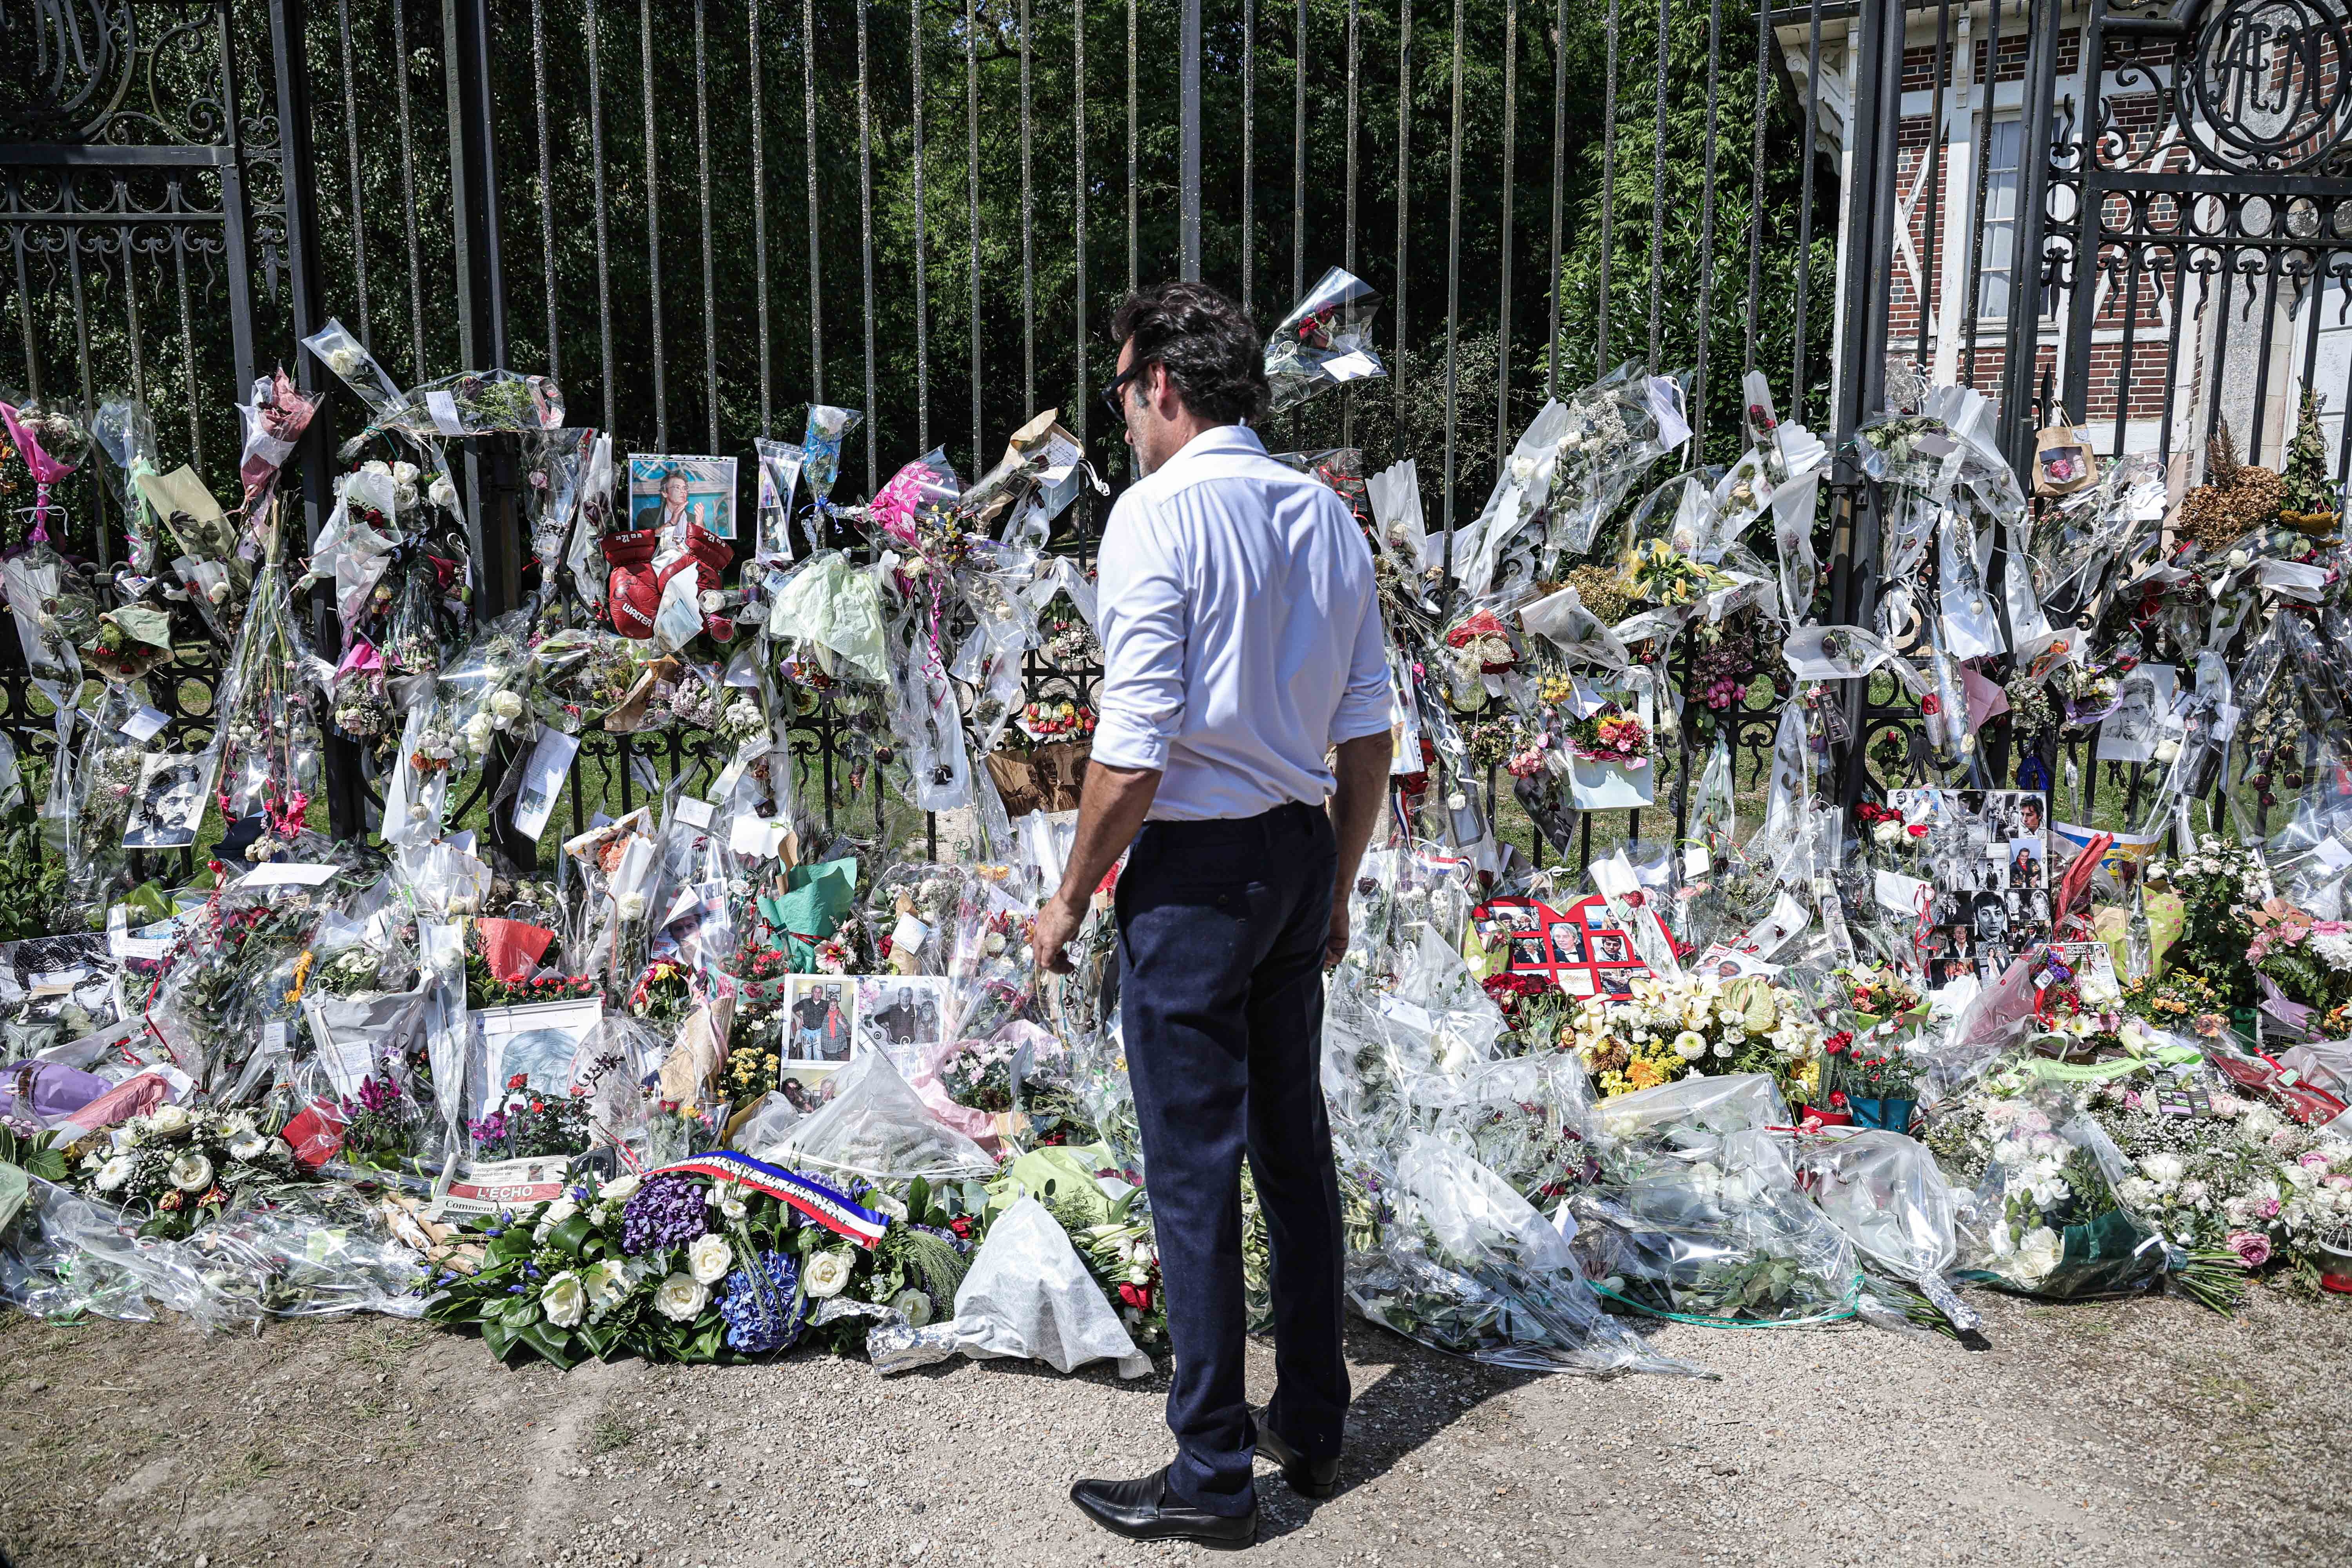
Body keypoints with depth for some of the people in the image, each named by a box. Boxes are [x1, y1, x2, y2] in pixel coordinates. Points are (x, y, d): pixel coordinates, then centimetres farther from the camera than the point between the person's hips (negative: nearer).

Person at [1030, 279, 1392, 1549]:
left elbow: (1134, 745, -18)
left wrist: (1072, 898, -6)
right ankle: (1312, 1427, 29)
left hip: (1195, 865, -7)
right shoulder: (1327, 515, 8)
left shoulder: (1159, 512, -13)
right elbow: (1369, 733, 10)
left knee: (1194, 1171, 2)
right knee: (1294, 1146, 16)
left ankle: (1212, 1476, 13)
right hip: (1302, 850, 8)